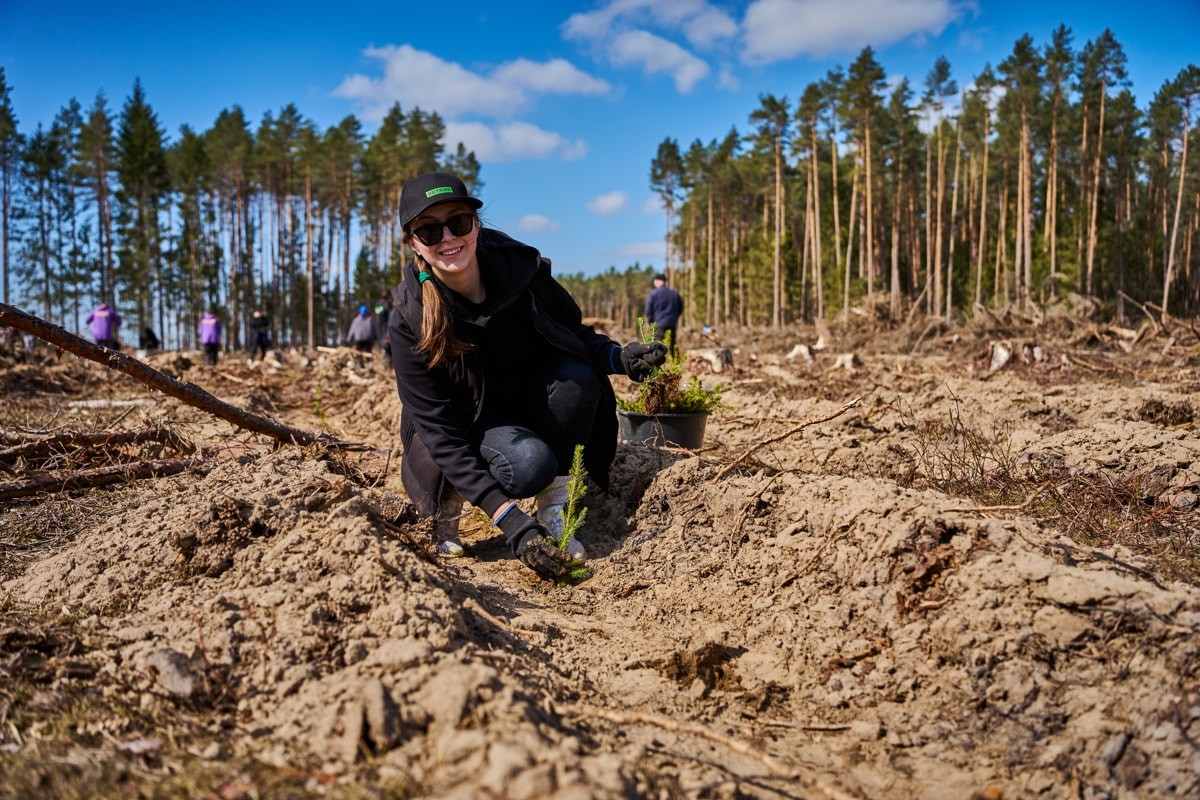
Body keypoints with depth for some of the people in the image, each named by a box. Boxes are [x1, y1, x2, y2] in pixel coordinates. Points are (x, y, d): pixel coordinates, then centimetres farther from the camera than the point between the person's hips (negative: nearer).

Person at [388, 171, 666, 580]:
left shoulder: (522, 268, -18)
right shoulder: (409, 324, -24)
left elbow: (575, 335, 0)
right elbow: (440, 433, -25)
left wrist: (617, 357, -25)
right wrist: (510, 522, -35)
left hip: (530, 404, 4)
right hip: (466, 430, -3)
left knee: (577, 375, -27)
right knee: (528, 465, -34)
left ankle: (553, 515, -14)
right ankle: (446, 503, -2)